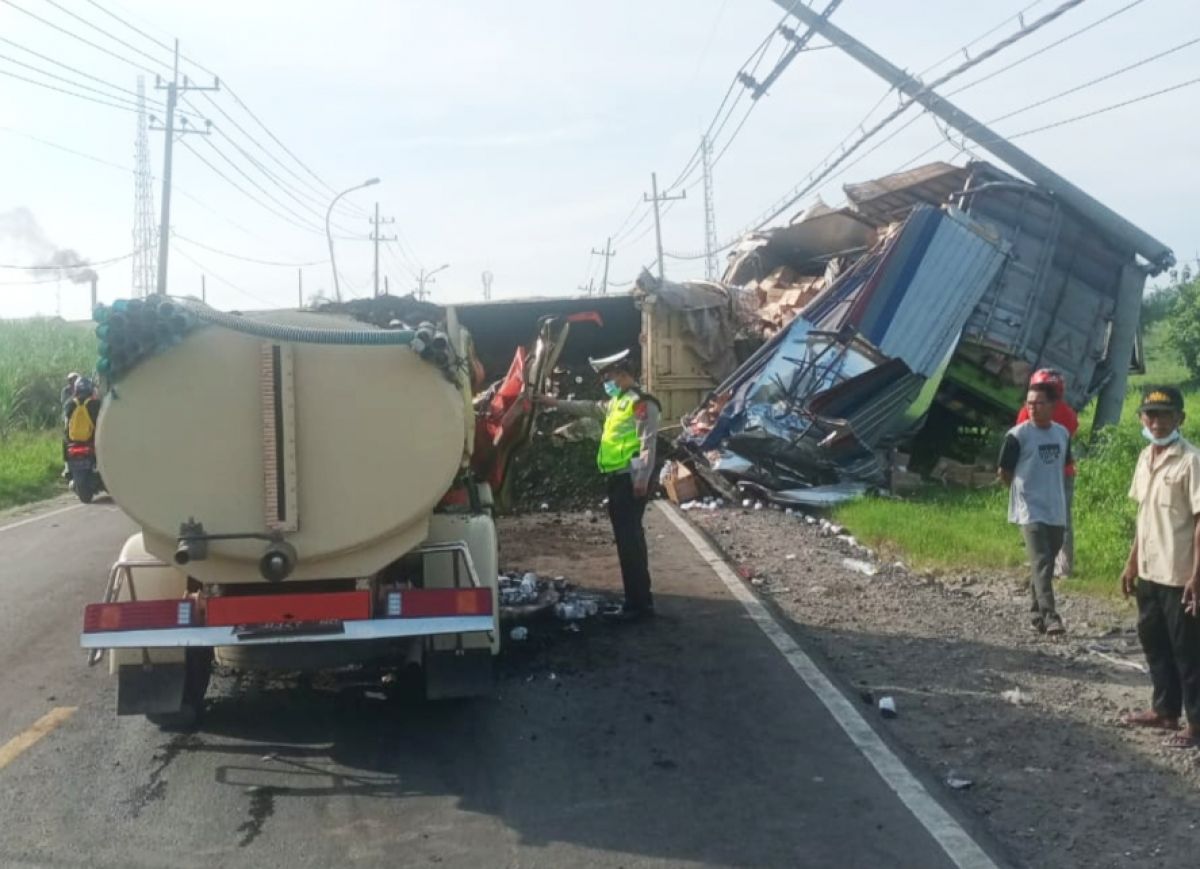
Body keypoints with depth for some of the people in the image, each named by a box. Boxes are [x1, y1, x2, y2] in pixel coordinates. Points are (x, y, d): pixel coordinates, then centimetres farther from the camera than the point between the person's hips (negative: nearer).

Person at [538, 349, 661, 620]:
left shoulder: (641, 402, -11)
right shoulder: (616, 402, 20)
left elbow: (647, 443, -19)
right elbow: (589, 408, 34)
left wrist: (642, 479, -25)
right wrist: (555, 403, 33)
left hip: (631, 479, -10)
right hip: (618, 478, 10)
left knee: (630, 539, -10)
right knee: (628, 538, 12)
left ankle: (639, 603, -7)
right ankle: (638, 600, 18)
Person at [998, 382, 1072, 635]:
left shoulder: (1062, 433, 6)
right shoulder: (1017, 435, -10)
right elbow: (1004, 472, -3)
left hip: (1057, 510, 6)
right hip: (1030, 510, -6)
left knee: (1046, 563, 13)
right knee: (1041, 563, -16)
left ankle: (1037, 613, 26)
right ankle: (1049, 616, -21)